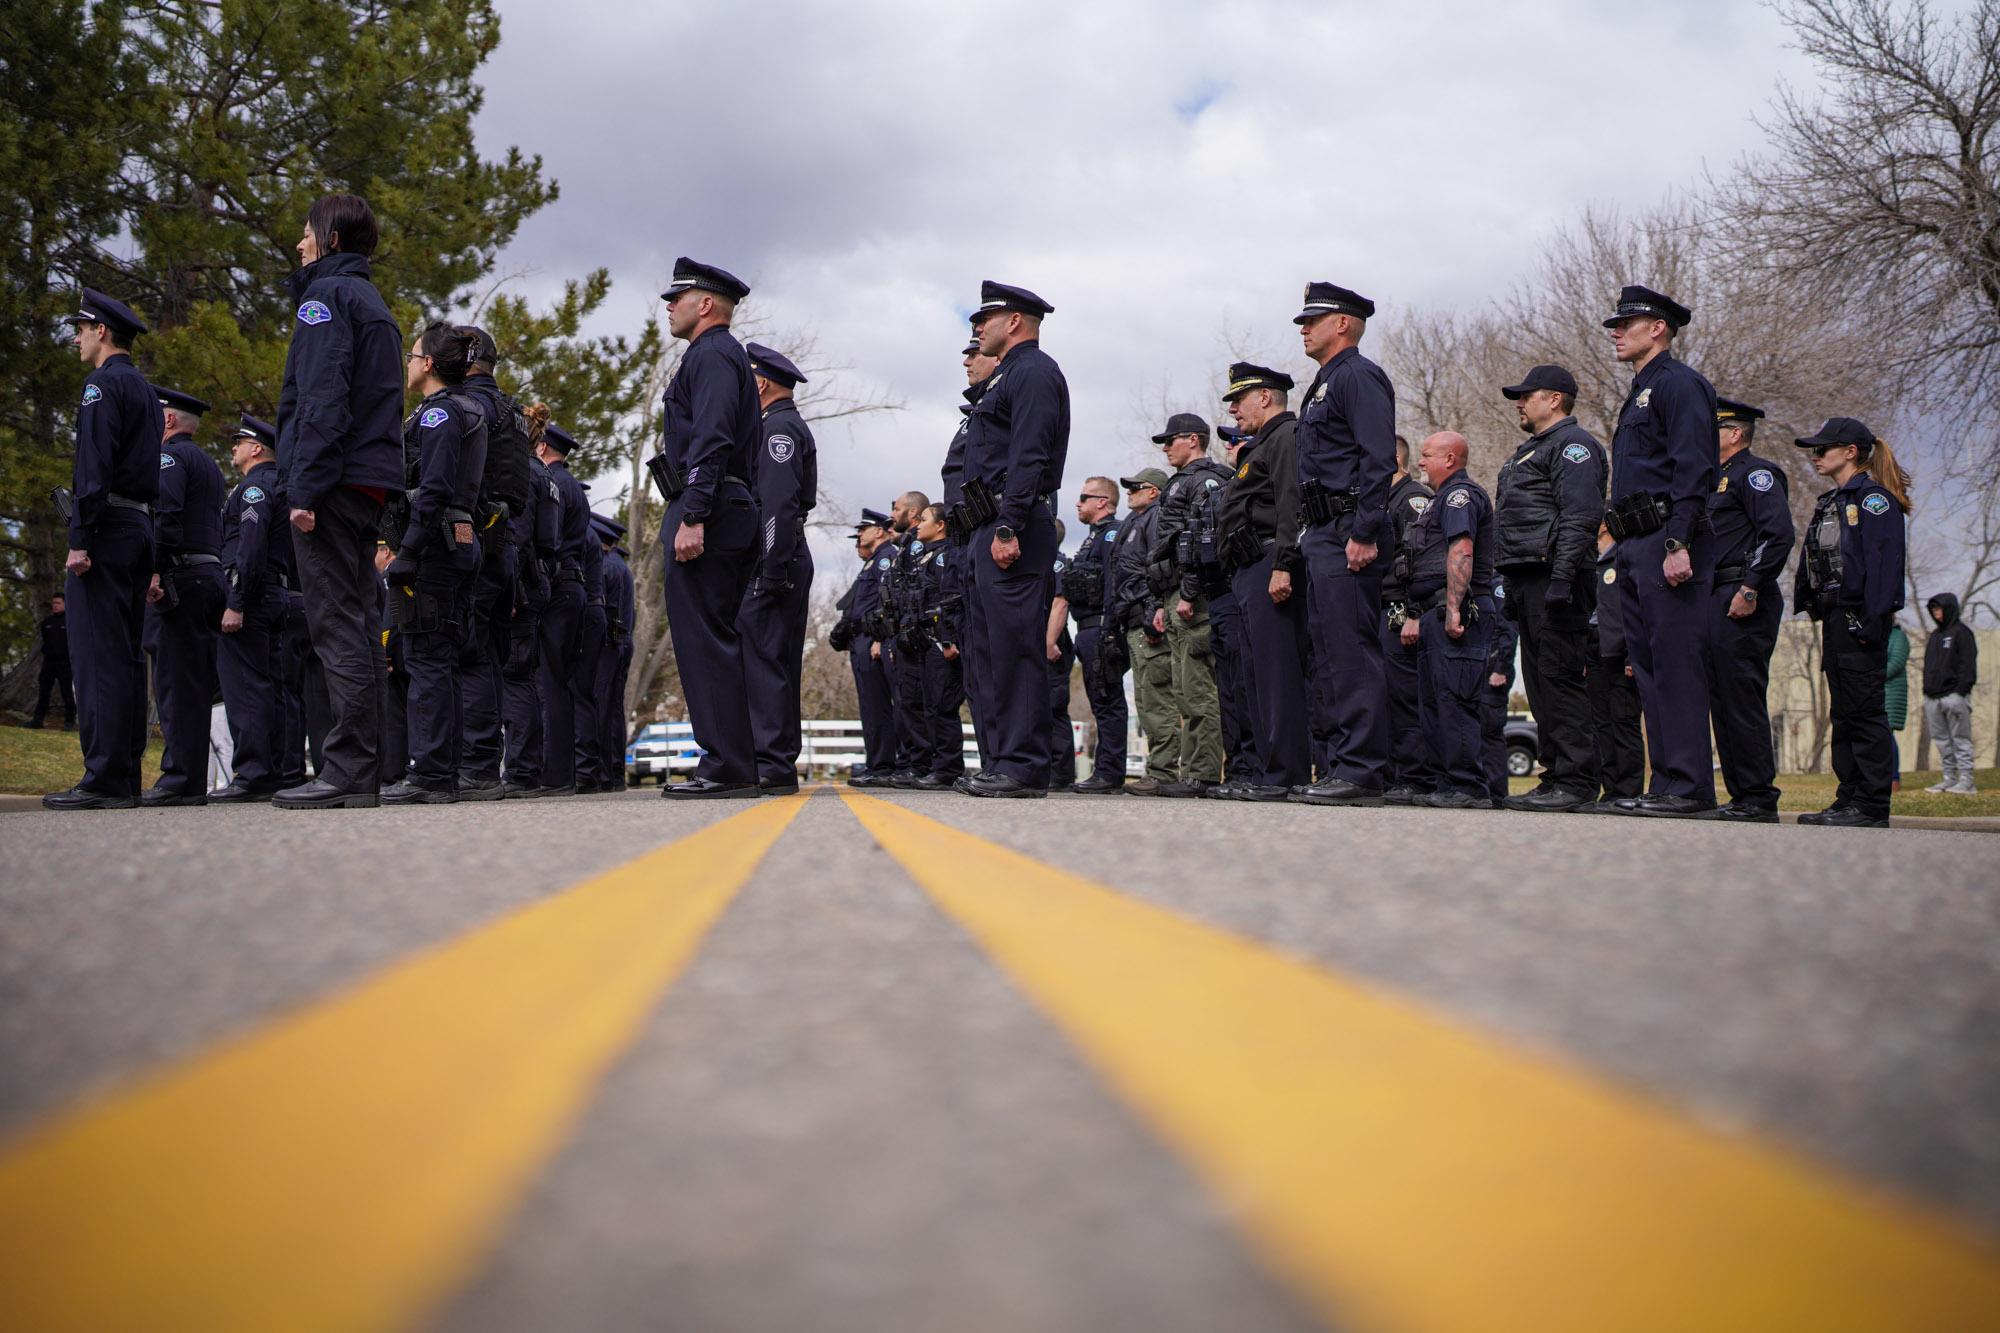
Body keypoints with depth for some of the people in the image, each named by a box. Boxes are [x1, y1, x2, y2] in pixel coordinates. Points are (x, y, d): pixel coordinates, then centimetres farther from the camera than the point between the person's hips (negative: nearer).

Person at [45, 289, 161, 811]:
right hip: (140, 529, 9)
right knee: (126, 656, 8)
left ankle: (104, 781, -15)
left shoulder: (103, 383, -6)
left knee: (97, 655, -11)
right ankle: (126, 777, 10)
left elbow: (94, 465, -17)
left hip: (105, 531, -9)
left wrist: (80, 538, -21)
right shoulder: (144, 390, 23)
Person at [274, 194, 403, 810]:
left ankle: (346, 771, -13)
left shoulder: (326, 295, -4)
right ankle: (364, 769, 10)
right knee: (357, 625, 9)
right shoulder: (373, 303, 24)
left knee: (337, 625, -11)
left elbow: (322, 399, -15)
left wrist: (305, 487, -19)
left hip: (335, 483, -9)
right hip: (372, 483, 9)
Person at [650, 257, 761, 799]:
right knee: (718, 641, 10)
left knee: (705, 640, -11)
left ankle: (727, 768, -12)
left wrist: (692, 518, -25)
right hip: (726, 519, 11)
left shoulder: (711, 354, -6)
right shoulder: (721, 356, 26)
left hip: (706, 516, -11)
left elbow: (712, 441, -19)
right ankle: (739, 765, 12)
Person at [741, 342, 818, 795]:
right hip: (780, 565, 11)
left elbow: (778, 504, -20)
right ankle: (777, 763, 14)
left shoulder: (778, 427, -9)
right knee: (774, 663, 11)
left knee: (762, 660, -12)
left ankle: (773, 764, -13)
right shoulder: (788, 427, 24)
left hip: (774, 562, -11)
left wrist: (771, 571, -24)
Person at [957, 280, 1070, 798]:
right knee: (986, 647, 10)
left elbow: (1029, 458, -18)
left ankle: (1024, 766, -11)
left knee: (1014, 646, -12)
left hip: (1014, 527, -11)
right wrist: (984, 536, 19)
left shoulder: (1034, 372, -6)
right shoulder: (1011, 376, 26)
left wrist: (1008, 529, -25)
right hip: (990, 532, 11)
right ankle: (1001, 762, 13)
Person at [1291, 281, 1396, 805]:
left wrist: (1364, 532, -24)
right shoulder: (1325, 384, 24)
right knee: (1330, 657, 10)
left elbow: (1379, 459, -18)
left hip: (1347, 535, -11)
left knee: (1352, 653, -12)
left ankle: (1362, 772, -12)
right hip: (1322, 537, 11)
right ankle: (1343, 766, 14)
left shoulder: (1358, 376, -7)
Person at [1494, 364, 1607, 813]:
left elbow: (1579, 517, -17)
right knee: (1540, 680, 9)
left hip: (1552, 576, -10)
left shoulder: (1573, 445, -5)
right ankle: (1556, 776, 12)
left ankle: (1576, 781, -11)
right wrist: (1513, 586, 23)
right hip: (1527, 580, 10)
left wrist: (1561, 577, -25)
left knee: (1560, 676, -12)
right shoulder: (1530, 450, 26)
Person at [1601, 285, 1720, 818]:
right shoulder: (1640, 393, 25)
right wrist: (1627, 549, 18)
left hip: (1666, 542, -10)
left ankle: (1689, 786, -11)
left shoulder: (1679, 383, -5)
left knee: (1677, 663, -11)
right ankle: (1666, 782, 11)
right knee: (1648, 667, 8)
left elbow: (1694, 469, -16)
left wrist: (1679, 544, -24)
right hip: (1635, 549, 10)